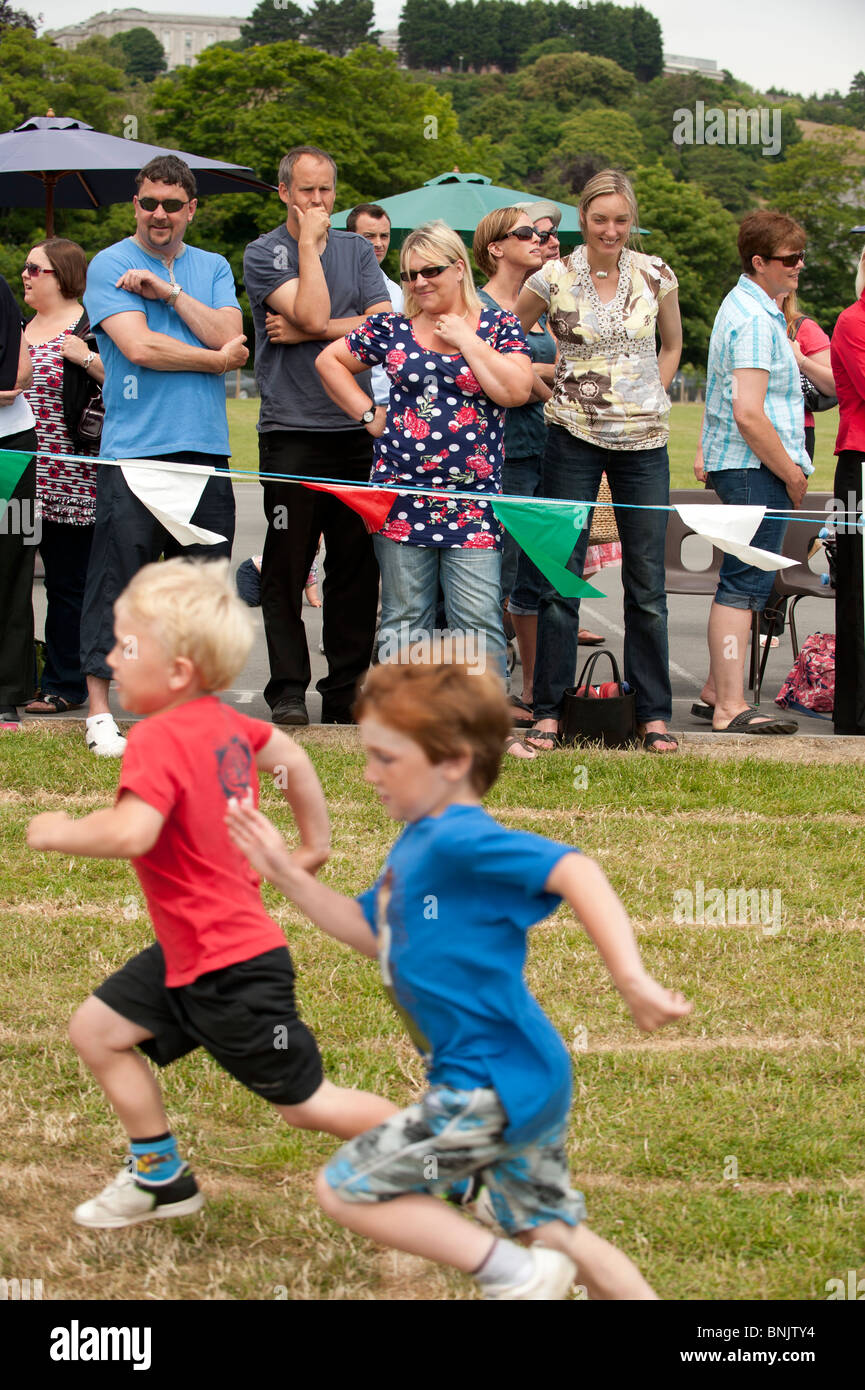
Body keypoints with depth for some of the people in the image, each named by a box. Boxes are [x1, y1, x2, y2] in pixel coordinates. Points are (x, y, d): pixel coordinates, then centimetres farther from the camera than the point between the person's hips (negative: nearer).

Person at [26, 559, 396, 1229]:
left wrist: (60, 832, -21)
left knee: (305, 1102, 3)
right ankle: (162, 1177, 22)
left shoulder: (158, 740, -25)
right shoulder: (224, 721, 3)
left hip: (235, 970, -9)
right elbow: (290, 755, 19)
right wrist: (316, 840, 31)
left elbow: (130, 833, -40)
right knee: (97, 1029, 11)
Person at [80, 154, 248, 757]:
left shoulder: (213, 269, 15)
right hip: (132, 450, -4)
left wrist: (169, 290, -8)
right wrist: (214, 358, -2)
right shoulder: (110, 266, 2)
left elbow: (230, 338, -1)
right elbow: (139, 346, -11)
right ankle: (100, 713, 1)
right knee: (118, 579, -4)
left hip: (205, 451, 4)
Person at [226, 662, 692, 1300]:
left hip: (493, 1084, -10)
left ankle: (514, 1273, -2)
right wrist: (288, 876, 17)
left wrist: (631, 979, -42)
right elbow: (371, 932, 25)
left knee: (345, 1189, -4)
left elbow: (574, 871, -33)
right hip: (528, 1081, 10)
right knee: (556, 1233, 18)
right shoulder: (417, 844, 11)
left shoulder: (459, 840, -21)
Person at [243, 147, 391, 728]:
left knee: (357, 564, 5)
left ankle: (349, 689, 12)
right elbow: (313, 313, -14)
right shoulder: (264, 253, 1)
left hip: (357, 428, 3)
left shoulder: (358, 250, 13)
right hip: (292, 431, -3)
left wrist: (305, 332, -9)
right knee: (288, 566, -3)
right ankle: (288, 690, 2)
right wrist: (309, 241, -7)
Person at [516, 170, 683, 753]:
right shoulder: (554, 278, -4)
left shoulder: (655, 275, 1)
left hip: (644, 442, 1)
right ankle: (549, 710, 8)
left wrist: (649, 399, 7)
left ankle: (654, 713, 12)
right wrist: (553, 392, 4)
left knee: (647, 584, 3)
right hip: (574, 440, -1)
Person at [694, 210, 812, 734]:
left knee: (742, 581, 16)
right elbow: (748, 415, -23)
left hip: (744, 467, 11)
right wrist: (792, 474, -14)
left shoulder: (747, 307, 18)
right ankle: (731, 706, -10)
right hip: (755, 467, -11)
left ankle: (717, 691, 23)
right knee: (746, 583, -10)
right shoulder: (755, 321, -17)